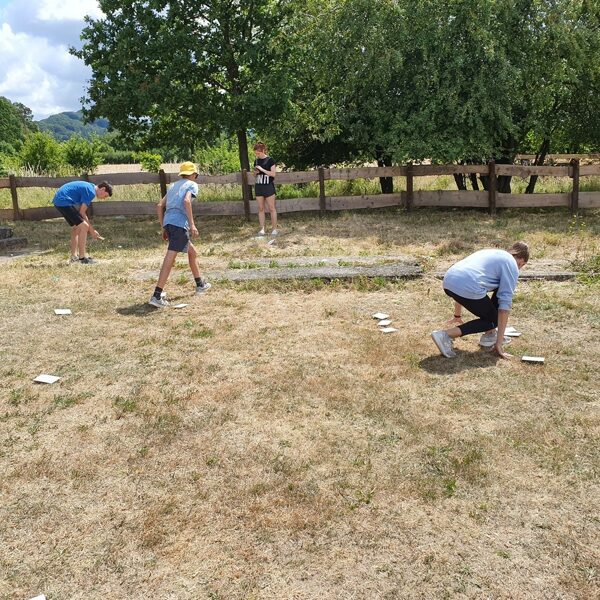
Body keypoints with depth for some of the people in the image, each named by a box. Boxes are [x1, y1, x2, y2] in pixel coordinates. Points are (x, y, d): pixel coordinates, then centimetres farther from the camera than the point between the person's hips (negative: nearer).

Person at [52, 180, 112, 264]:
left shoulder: (89, 187, 18)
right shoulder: (91, 192, -13)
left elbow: (81, 212, 21)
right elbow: (82, 213, -12)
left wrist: (90, 229, 20)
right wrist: (91, 230, -4)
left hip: (58, 201, 11)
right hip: (64, 201, -11)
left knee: (76, 227, 19)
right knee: (83, 227, -12)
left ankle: (74, 257, 22)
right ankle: (82, 258, -9)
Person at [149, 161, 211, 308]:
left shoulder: (174, 185, 26)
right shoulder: (192, 184, 7)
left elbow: (159, 206, 19)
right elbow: (186, 201, -14)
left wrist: (163, 227, 20)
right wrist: (192, 224, -16)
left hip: (168, 222, 8)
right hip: (179, 223, -8)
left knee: (192, 252, 24)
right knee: (170, 258, -12)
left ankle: (200, 285, 36)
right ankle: (156, 296, -18)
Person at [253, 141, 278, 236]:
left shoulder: (270, 160, -6)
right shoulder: (256, 161, 10)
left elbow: (273, 174, -11)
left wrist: (262, 169, -17)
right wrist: (255, 172, -4)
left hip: (268, 187, -5)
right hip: (258, 187, 5)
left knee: (272, 208, -2)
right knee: (261, 209, 6)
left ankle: (274, 229, 3)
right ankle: (262, 229, 9)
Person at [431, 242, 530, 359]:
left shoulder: (492, 253, 33)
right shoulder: (511, 266, 11)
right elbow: (505, 305, 3)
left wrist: (457, 316, 45)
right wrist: (498, 343, 4)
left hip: (448, 282, 8)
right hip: (467, 288, -8)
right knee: (493, 320, 16)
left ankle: (489, 335, 29)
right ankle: (447, 335, -3)